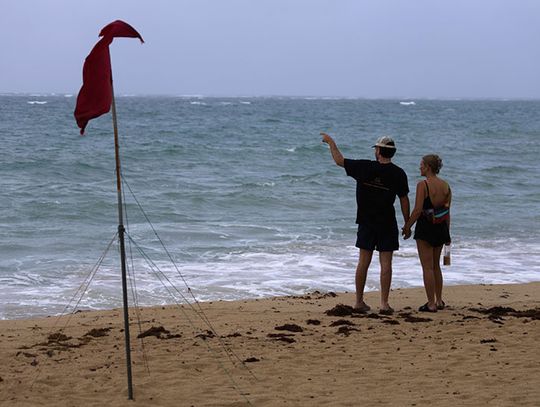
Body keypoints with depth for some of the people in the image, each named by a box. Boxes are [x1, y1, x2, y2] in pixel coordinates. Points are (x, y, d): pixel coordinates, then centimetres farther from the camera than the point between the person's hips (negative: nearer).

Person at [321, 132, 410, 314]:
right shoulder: (398, 173, -6)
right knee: (385, 263, 0)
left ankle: (359, 302, 14)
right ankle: (384, 303, -3)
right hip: (388, 224, -2)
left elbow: (339, 160, 7)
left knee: (363, 262, 8)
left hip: (366, 222, 2)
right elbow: (404, 200, -2)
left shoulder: (363, 167, -5)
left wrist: (331, 142, 22)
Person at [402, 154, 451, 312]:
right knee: (436, 265, 20)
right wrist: (447, 233, 13)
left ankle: (431, 303, 3)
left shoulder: (423, 185, -15)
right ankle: (439, 301, 24)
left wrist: (407, 227, -7)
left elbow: (417, 210, -18)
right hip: (441, 228, 6)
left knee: (427, 267, 1)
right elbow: (447, 211, 7)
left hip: (425, 227, -6)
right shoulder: (445, 186, 4)